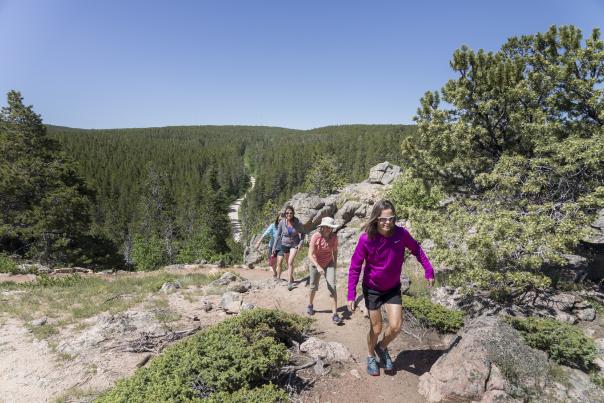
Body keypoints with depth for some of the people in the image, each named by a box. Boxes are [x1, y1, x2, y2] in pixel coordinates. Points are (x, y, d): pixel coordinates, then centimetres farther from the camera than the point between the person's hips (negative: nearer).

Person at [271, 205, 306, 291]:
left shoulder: (298, 223, -20)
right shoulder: (282, 222, -18)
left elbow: (302, 233, -2)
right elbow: (278, 235, -5)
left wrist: (301, 243, -14)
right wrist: (274, 247, -3)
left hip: (294, 244, -2)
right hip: (284, 244, 2)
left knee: (290, 262, -17)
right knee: (288, 263, 16)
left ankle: (289, 282, -11)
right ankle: (291, 278, 38)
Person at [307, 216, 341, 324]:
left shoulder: (334, 237, -16)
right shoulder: (316, 237, -25)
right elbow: (310, 255, -28)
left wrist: (335, 263, 9)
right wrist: (318, 266, -39)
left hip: (329, 264, 1)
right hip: (316, 264, -1)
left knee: (332, 287, -12)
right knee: (314, 287, 16)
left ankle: (334, 314, -6)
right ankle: (310, 305, 43)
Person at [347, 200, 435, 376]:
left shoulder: (401, 233, -20)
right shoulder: (366, 239, -26)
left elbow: (416, 249, 1)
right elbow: (355, 267, -17)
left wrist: (428, 270, -3)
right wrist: (351, 295, -18)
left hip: (393, 288, 2)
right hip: (372, 289, -2)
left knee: (395, 327, -2)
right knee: (376, 328, 8)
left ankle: (382, 348, 31)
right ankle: (371, 357, 38)